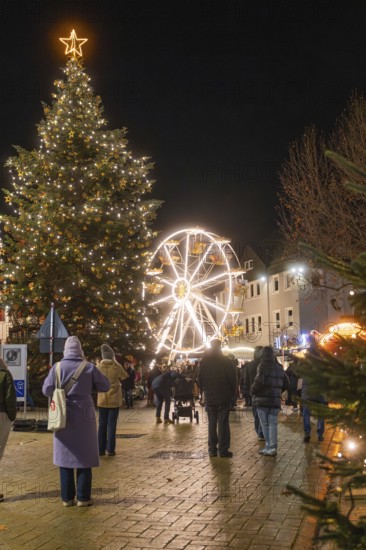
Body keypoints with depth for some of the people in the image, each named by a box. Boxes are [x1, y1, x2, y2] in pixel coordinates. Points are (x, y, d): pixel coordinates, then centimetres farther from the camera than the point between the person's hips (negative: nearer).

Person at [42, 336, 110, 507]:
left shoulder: (57, 367, -5)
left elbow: (46, 390, -2)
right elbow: (105, 386, 0)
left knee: (65, 456, 9)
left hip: (64, 417, 1)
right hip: (84, 416, -1)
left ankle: (67, 497, 12)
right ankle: (83, 497, 10)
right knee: (84, 456, 7)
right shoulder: (89, 367, -6)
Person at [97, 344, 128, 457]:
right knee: (112, 425, 2)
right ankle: (110, 449, 1)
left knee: (102, 424, 8)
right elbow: (124, 377, 6)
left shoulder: (99, 366, -5)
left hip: (102, 400, 2)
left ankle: (101, 449, 10)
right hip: (114, 400, -2)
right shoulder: (117, 366, -10)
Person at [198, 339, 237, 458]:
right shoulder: (226, 361, -6)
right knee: (223, 423, 0)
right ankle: (223, 450, -1)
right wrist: (232, 392, 5)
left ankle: (212, 449, 11)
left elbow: (200, 379, 6)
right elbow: (233, 378, -6)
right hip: (224, 397, -3)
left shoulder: (204, 361, 2)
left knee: (212, 423, 9)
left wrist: (203, 391, 14)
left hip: (209, 397, 3)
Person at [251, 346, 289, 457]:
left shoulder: (263, 366, -10)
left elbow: (259, 381, -23)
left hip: (262, 400, -4)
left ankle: (269, 446, 5)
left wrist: (253, 391, -6)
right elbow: (286, 384, 12)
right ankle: (272, 447, 2)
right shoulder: (279, 367, 8)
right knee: (273, 424, 7)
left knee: (265, 424, 4)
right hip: (276, 400, 4)